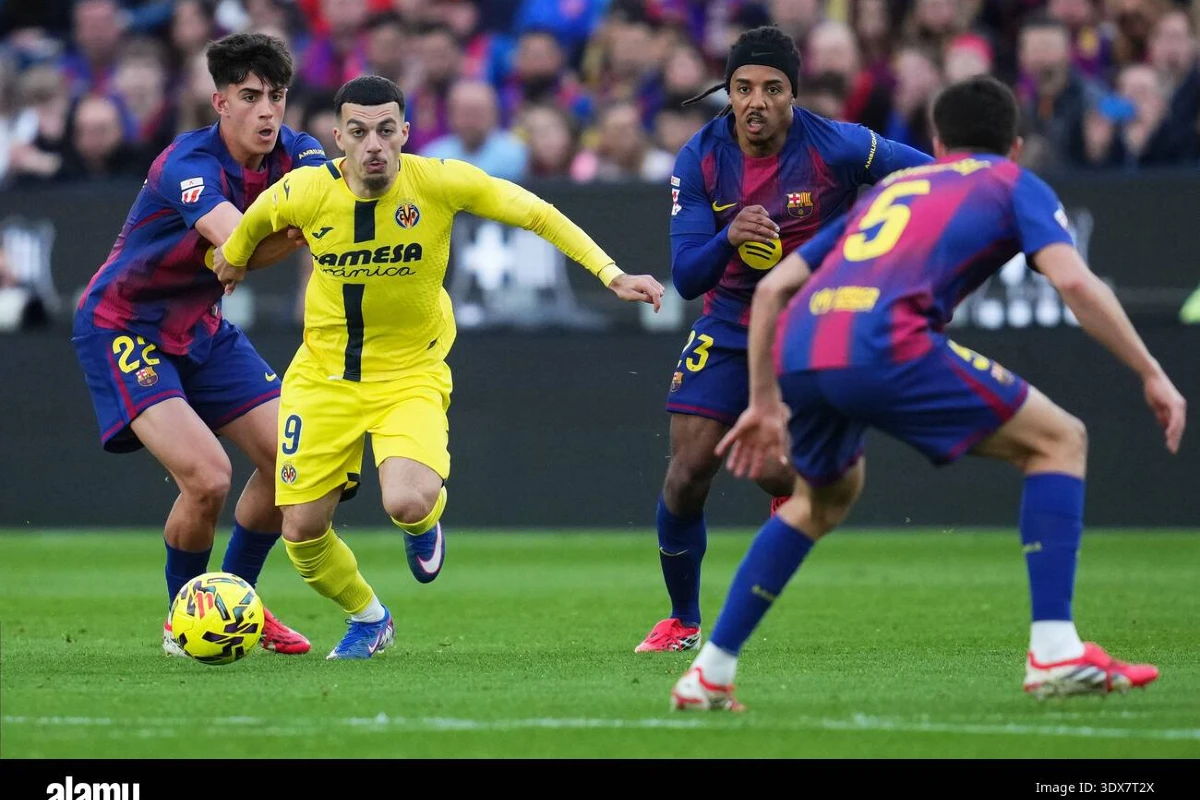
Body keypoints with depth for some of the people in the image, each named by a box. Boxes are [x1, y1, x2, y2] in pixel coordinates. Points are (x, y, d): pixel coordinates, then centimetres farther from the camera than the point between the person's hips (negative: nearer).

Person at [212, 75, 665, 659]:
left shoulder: (440, 182, -18)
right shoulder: (304, 193, -15)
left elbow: (538, 214, -8)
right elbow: (254, 222, 10)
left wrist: (612, 275, -15)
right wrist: (233, 258, 29)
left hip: (410, 376, -2)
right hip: (323, 377, 2)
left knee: (408, 503, -29)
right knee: (301, 530, -1)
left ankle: (424, 522, 13)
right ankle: (368, 619, 31)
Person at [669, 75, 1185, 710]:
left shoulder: (891, 187, 34)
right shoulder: (1014, 185, 20)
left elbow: (772, 288, 30)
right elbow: (1074, 282, 1)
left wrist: (764, 403, 36)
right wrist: (1151, 374, 6)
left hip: (799, 349, 6)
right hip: (886, 345, -6)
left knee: (824, 497, 34)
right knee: (1058, 441, 10)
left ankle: (709, 674, 29)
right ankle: (1055, 653, -2)